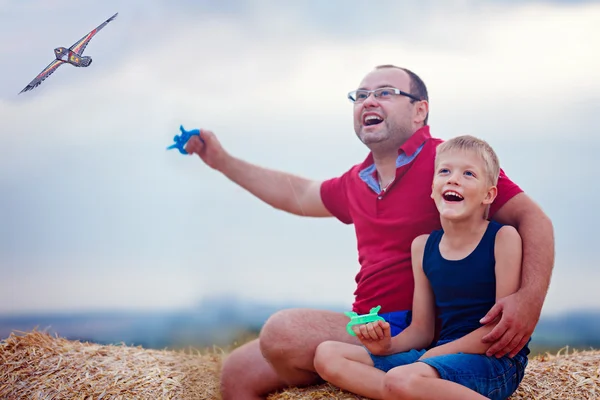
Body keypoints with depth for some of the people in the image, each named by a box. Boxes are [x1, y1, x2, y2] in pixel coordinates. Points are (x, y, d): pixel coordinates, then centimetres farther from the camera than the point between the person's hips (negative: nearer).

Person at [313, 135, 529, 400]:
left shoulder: (503, 238, -7)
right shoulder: (423, 246, 9)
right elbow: (422, 330, 12)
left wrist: (438, 352, -13)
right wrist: (387, 346, -8)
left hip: (496, 361, -8)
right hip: (438, 354, 8)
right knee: (328, 355, -3)